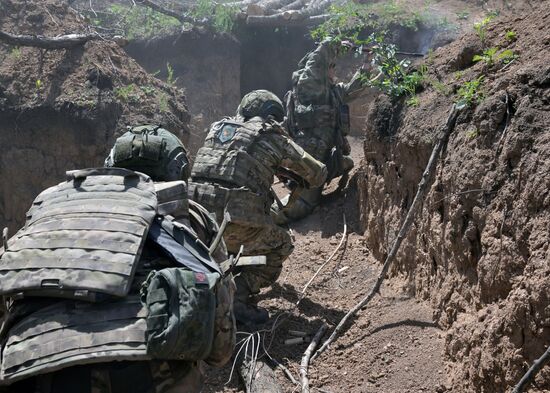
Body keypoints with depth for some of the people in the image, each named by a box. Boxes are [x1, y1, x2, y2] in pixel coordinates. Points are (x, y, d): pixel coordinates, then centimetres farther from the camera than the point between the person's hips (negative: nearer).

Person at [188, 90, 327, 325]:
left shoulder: (218, 127, 20)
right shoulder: (273, 137, 8)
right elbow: (318, 174, 15)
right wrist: (300, 179, 38)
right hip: (236, 220, -6)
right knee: (280, 246, 18)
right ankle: (238, 299, 5)